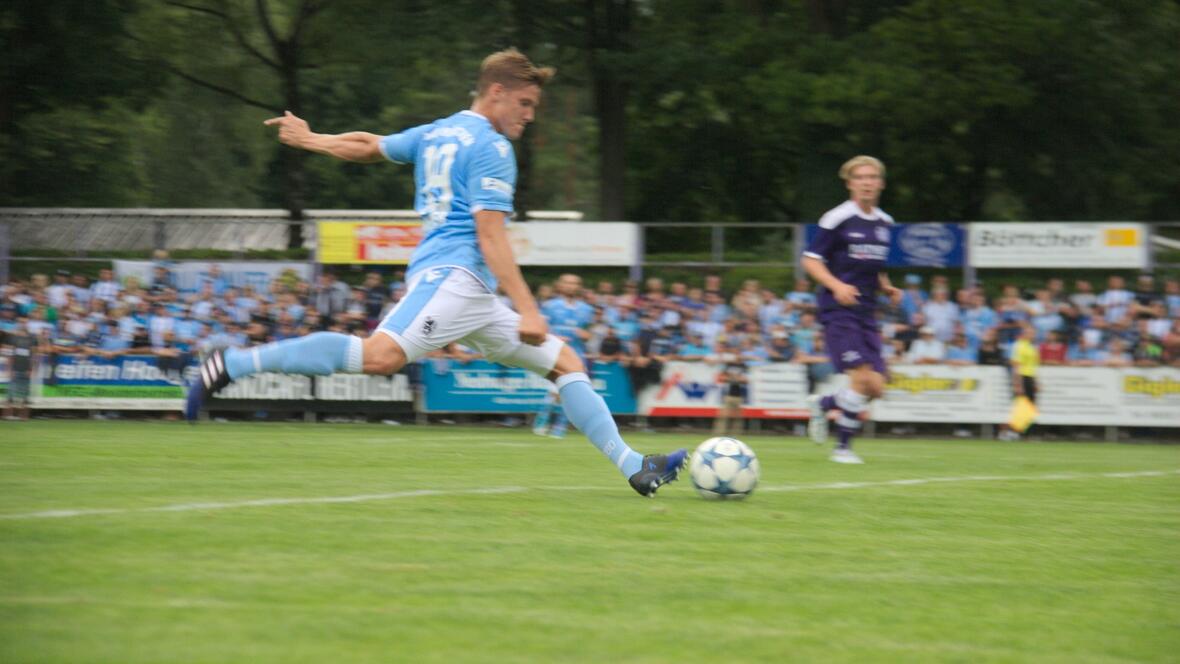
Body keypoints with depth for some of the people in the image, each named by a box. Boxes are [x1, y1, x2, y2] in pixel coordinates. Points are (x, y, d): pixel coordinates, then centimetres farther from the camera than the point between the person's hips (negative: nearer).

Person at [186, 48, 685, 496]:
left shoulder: (435, 133, 22)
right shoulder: (492, 148, -6)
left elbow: (368, 146, 35)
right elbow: (490, 237, -14)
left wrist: (310, 140, 53)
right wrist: (528, 310, -18)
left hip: (473, 295, 11)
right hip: (452, 272, -11)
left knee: (565, 362, 11)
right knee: (381, 356, -31)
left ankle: (635, 468, 8)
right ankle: (233, 364, -30)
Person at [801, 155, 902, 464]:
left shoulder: (885, 223, 14)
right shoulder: (838, 219, -7)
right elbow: (810, 260, -7)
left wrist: (888, 289, 7)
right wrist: (836, 285, -22)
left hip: (866, 312, 7)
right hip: (838, 311, -7)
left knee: (876, 387, -1)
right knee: (863, 378, -18)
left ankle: (822, 404, 25)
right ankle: (842, 447, -2)